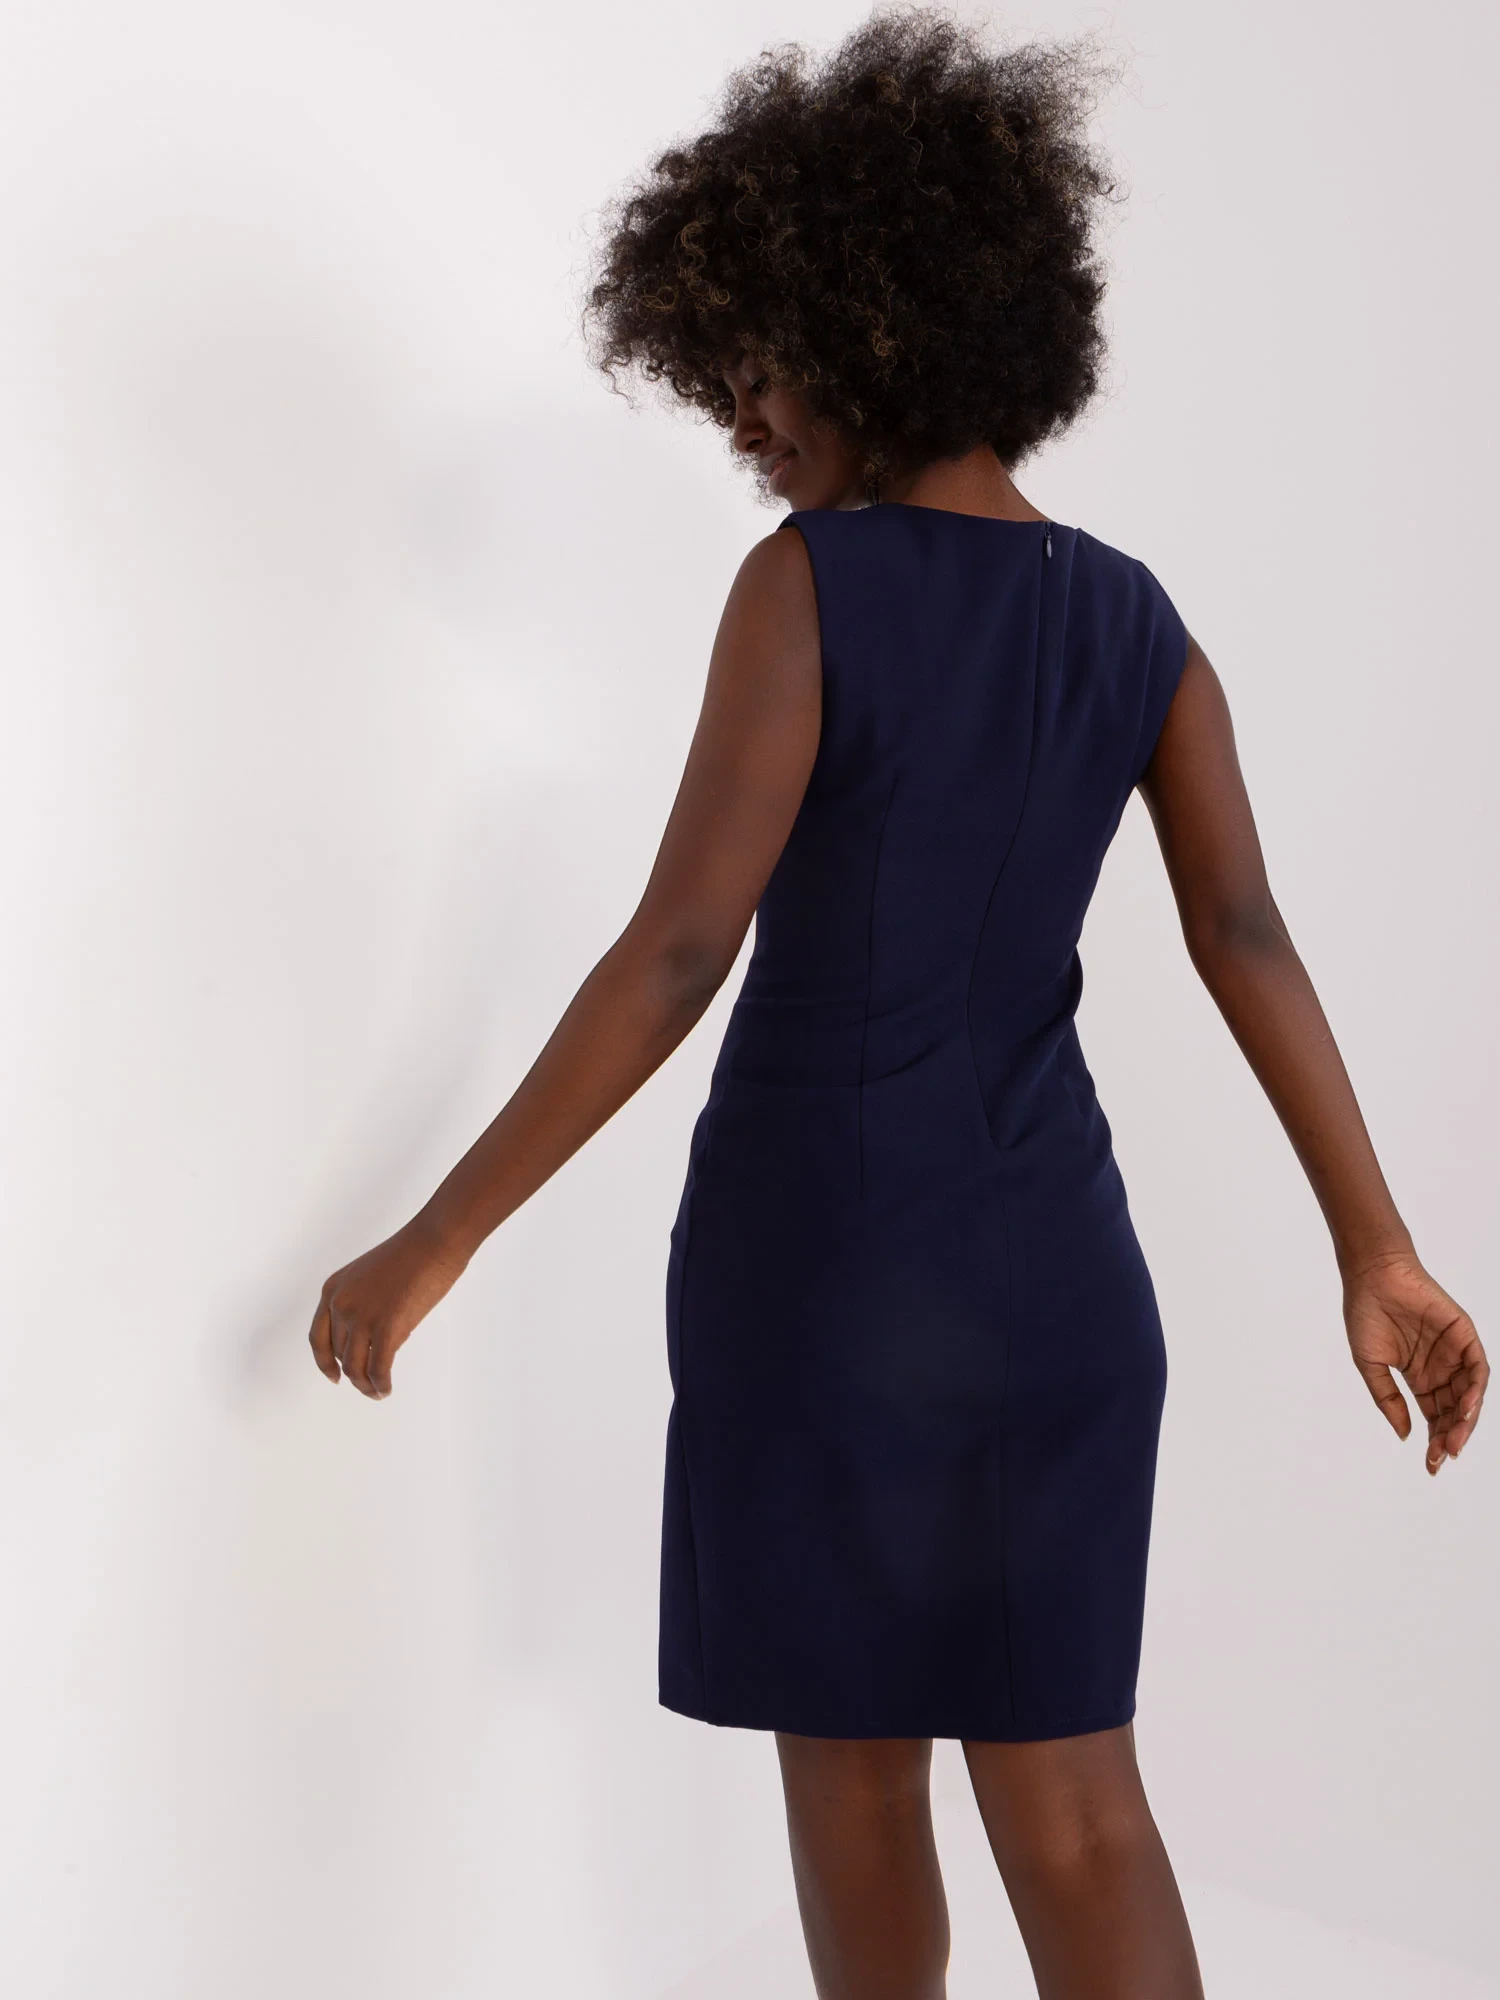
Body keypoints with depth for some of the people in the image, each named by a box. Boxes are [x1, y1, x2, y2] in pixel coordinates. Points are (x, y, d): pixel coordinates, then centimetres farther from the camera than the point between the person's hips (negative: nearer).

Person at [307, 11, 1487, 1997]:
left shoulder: (810, 577, -15)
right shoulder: (1133, 617, 2)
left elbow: (677, 955, -20)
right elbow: (1249, 938, -4)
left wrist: (435, 1239, -14)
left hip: (819, 1255, -4)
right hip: (1042, 1256, 4)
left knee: (849, 1762, 17)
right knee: (1071, 1799, 12)